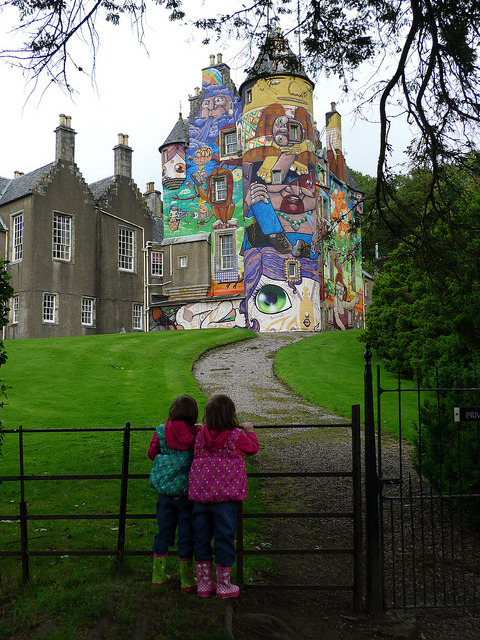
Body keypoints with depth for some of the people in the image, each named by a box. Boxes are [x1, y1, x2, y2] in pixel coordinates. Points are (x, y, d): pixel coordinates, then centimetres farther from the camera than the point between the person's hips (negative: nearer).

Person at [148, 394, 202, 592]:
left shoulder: (161, 432, -6)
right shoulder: (198, 434, -12)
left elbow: (151, 453, 7)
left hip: (165, 492, 3)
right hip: (187, 493, -2)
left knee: (163, 533, 16)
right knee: (187, 535, 9)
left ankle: (158, 575, 26)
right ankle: (187, 579, 19)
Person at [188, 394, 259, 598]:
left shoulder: (200, 436, 2)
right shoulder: (236, 436, -8)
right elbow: (252, 448, 9)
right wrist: (249, 431, 27)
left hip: (200, 495, 4)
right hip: (225, 495, -4)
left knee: (201, 538, 14)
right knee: (224, 538, 7)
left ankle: (204, 583, 24)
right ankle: (223, 585, 17)